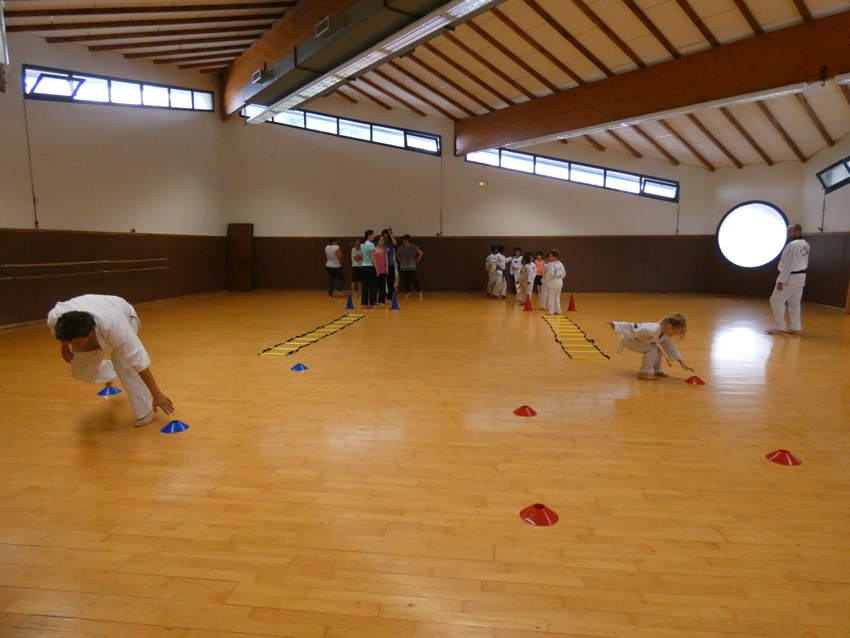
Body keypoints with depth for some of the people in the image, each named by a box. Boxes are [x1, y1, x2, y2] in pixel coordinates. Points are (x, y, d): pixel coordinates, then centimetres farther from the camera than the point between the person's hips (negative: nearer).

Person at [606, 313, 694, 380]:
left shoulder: (666, 335, -7)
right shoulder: (651, 330, -36)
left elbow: (671, 348, 6)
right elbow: (632, 328, -35)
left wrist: (682, 363, 7)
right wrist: (614, 325, -38)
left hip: (637, 339, 9)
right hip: (628, 339, -9)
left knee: (658, 350, 5)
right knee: (652, 350, -20)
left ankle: (657, 370, 22)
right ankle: (644, 373, -10)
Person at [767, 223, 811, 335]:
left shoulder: (793, 245, -20)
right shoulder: (805, 244, 11)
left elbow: (789, 265, -22)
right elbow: (804, 263, 17)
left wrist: (781, 280, -20)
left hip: (790, 277, -9)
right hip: (801, 277, 9)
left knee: (776, 300, -2)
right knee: (794, 303, 15)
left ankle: (779, 327, 0)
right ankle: (796, 328, 17)